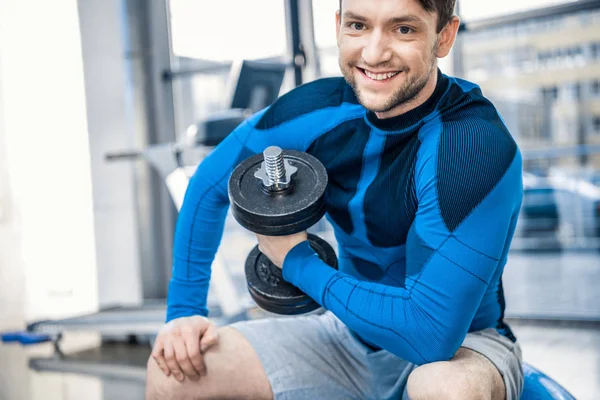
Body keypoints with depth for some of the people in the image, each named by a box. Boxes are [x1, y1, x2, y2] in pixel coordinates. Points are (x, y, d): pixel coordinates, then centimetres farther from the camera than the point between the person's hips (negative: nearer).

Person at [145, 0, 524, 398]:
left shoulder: (479, 148, -29)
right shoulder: (319, 110, -13)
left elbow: (431, 333, -32)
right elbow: (210, 183, 4)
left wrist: (297, 261, -20)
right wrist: (185, 311, -3)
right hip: (355, 333, 4)